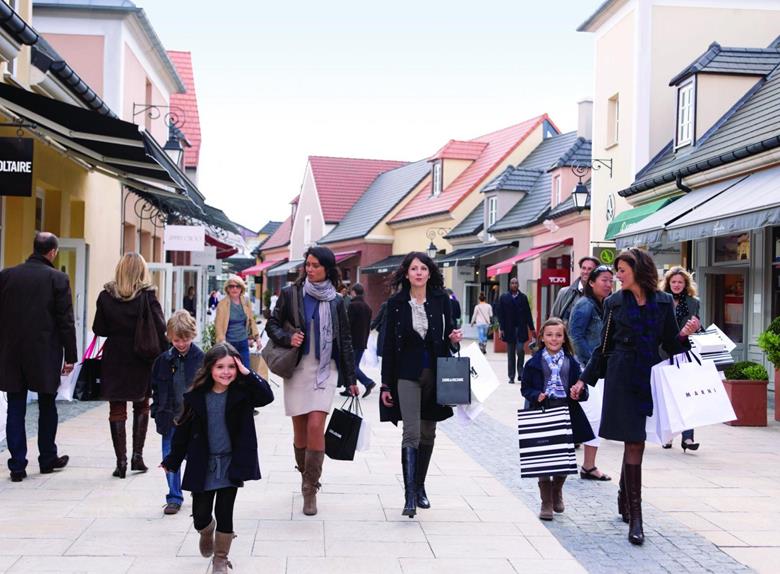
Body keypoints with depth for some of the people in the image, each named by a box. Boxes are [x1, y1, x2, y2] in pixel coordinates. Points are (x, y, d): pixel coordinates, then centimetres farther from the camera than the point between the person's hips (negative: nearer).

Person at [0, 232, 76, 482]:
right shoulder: (57, 278, -8)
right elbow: (66, 321, -8)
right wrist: (70, 356, -2)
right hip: (45, 354, -2)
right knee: (47, 407, 14)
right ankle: (47, 459, 24)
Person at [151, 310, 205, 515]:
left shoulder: (201, 359, -8)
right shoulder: (163, 360, 0)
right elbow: (156, 388, 8)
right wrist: (158, 413, 1)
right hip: (171, 418, 2)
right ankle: (174, 498, 18)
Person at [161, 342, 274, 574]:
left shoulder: (242, 393, -7)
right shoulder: (196, 396, -5)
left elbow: (267, 396, -25)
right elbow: (184, 429, 4)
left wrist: (247, 374, -26)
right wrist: (172, 461, 9)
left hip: (231, 464, -1)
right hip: (202, 465, 1)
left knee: (224, 513, 2)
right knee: (200, 515, 7)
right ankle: (206, 531, 44)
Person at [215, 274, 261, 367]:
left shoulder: (246, 302, 5)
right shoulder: (222, 304, -8)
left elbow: (251, 320, 14)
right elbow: (218, 325, -11)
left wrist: (257, 338, 11)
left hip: (243, 343, 4)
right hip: (229, 343, -4)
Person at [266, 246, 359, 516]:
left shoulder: (336, 301, 5)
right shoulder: (290, 294, 1)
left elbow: (345, 340, 10)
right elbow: (272, 324, 7)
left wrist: (351, 379, 9)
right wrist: (287, 338, -14)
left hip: (325, 369, 0)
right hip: (297, 369, 1)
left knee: (316, 426, -13)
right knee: (300, 430, 5)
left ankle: (310, 489, -4)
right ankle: (306, 474, 30)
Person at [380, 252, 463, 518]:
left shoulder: (442, 300, 4)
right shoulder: (396, 303, 0)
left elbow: (448, 335, 13)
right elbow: (389, 344, 1)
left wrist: (454, 340, -12)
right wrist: (386, 384, 0)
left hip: (435, 373, 3)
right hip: (407, 374, -3)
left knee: (428, 433, 11)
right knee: (411, 433, -12)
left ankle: (419, 487, 25)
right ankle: (410, 496, -11)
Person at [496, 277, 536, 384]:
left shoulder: (523, 297, 5)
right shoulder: (504, 298, 3)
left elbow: (528, 314, 5)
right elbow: (500, 314, 1)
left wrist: (531, 328, 3)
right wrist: (501, 328, -7)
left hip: (521, 329, 0)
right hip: (509, 330, 0)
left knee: (520, 351, -10)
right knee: (511, 354, 6)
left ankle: (520, 373, 7)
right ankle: (511, 376, 12)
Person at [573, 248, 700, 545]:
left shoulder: (663, 301, 6)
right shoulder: (614, 303, 3)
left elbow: (670, 344, 10)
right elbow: (604, 346, 8)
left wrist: (684, 334, -11)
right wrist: (584, 379, 6)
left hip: (650, 377, 2)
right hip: (622, 378, -2)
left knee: (635, 441, 10)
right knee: (634, 443, -7)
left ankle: (624, 502, 28)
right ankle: (635, 518, -6)